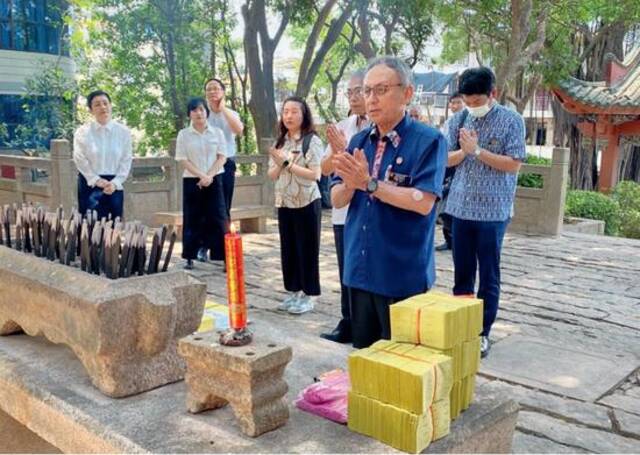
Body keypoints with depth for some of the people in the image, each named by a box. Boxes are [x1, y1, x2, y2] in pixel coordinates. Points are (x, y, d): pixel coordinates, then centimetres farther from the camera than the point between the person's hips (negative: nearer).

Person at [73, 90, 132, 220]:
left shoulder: (123, 131, 2)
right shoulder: (83, 132, -2)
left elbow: (126, 160, 1)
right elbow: (80, 160, -5)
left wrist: (115, 183, -8)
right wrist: (97, 180, -11)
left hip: (114, 185, 2)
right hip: (90, 183, -1)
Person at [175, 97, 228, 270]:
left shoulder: (217, 132, 5)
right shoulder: (183, 134, 2)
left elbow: (222, 157, 0)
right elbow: (183, 160, -3)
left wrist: (209, 176, -13)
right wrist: (201, 175, -14)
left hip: (214, 180, 0)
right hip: (192, 181, 0)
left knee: (218, 218, -2)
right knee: (192, 220, 4)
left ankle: (224, 257, -1)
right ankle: (189, 258, 11)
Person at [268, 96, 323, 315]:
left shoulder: (312, 141, -9)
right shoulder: (280, 142, 9)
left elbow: (314, 174, -16)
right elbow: (272, 175, 8)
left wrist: (288, 163, -17)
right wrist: (279, 164, -13)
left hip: (307, 203, -6)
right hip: (284, 202, 6)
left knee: (307, 249, 1)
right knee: (288, 249, 11)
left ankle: (309, 295, 10)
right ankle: (294, 291, 22)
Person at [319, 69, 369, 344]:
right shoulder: (341, 128, 10)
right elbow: (325, 169, 8)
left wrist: (345, 149, -17)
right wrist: (336, 151, -10)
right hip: (344, 212, 6)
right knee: (347, 272, 14)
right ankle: (347, 326, 26)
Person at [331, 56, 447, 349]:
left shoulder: (429, 141, -10)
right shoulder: (358, 141, 8)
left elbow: (423, 202, -20)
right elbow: (337, 200, 5)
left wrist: (369, 183, -23)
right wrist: (350, 184, -17)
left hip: (403, 274, -6)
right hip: (359, 269, 6)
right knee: (362, 353, 18)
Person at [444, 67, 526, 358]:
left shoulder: (511, 121, -5)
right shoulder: (459, 120, 6)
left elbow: (513, 164, -10)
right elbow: (447, 159, 8)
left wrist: (477, 151, -16)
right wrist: (463, 151, -13)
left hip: (493, 211, -4)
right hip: (461, 207, 4)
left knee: (488, 276, 4)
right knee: (462, 273, 12)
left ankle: (482, 333, 14)